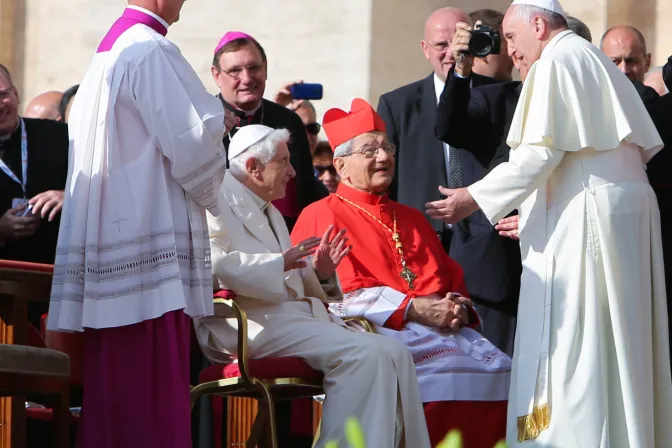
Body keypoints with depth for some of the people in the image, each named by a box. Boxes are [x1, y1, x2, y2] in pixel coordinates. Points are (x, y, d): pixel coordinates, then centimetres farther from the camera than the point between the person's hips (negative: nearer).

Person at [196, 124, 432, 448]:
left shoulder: (271, 213, 31)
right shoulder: (219, 199, 1)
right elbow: (212, 263, -18)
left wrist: (319, 273, 9)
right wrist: (279, 263, -19)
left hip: (294, 316, 9)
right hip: (252, 322, -9)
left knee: (394, 355, -9)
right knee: (364, 354, -27)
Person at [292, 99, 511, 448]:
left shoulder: (411, 219, 29)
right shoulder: (321, 217, 8)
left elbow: (454, 281, 24)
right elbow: (336, 294, -5)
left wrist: (459, 307, -2)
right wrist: (412, 308, -13)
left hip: (442, 327, 6)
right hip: (376, 330, -6)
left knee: (497, 369, -23)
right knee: (444, 371, -34)